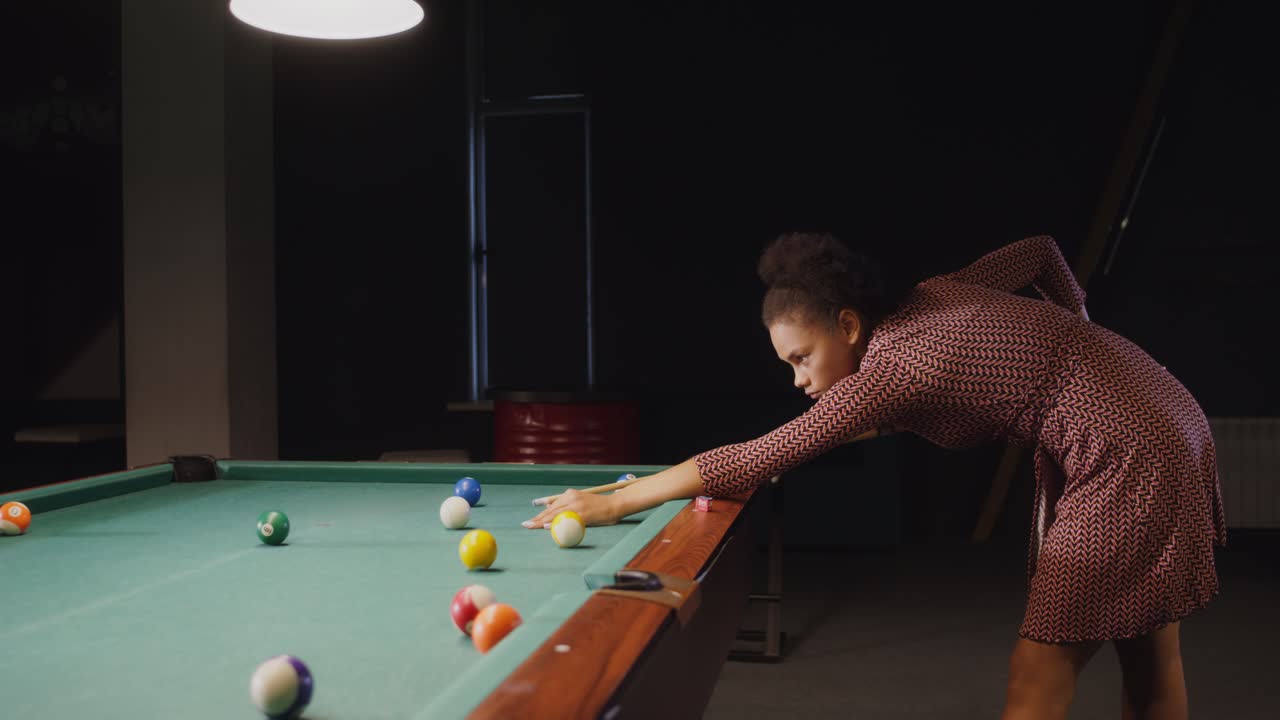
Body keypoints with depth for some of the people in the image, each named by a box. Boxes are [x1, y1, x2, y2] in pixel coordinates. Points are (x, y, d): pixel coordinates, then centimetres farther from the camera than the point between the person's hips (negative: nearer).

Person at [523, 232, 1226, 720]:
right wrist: (1075, 350, 23)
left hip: (1130, 456, -10)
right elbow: (1043, 250, 16)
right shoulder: (934, 295, 3)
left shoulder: (891, 370, -22)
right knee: (1148, 653, 16)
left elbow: (753, 461, -24)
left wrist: (612, 502, -18)